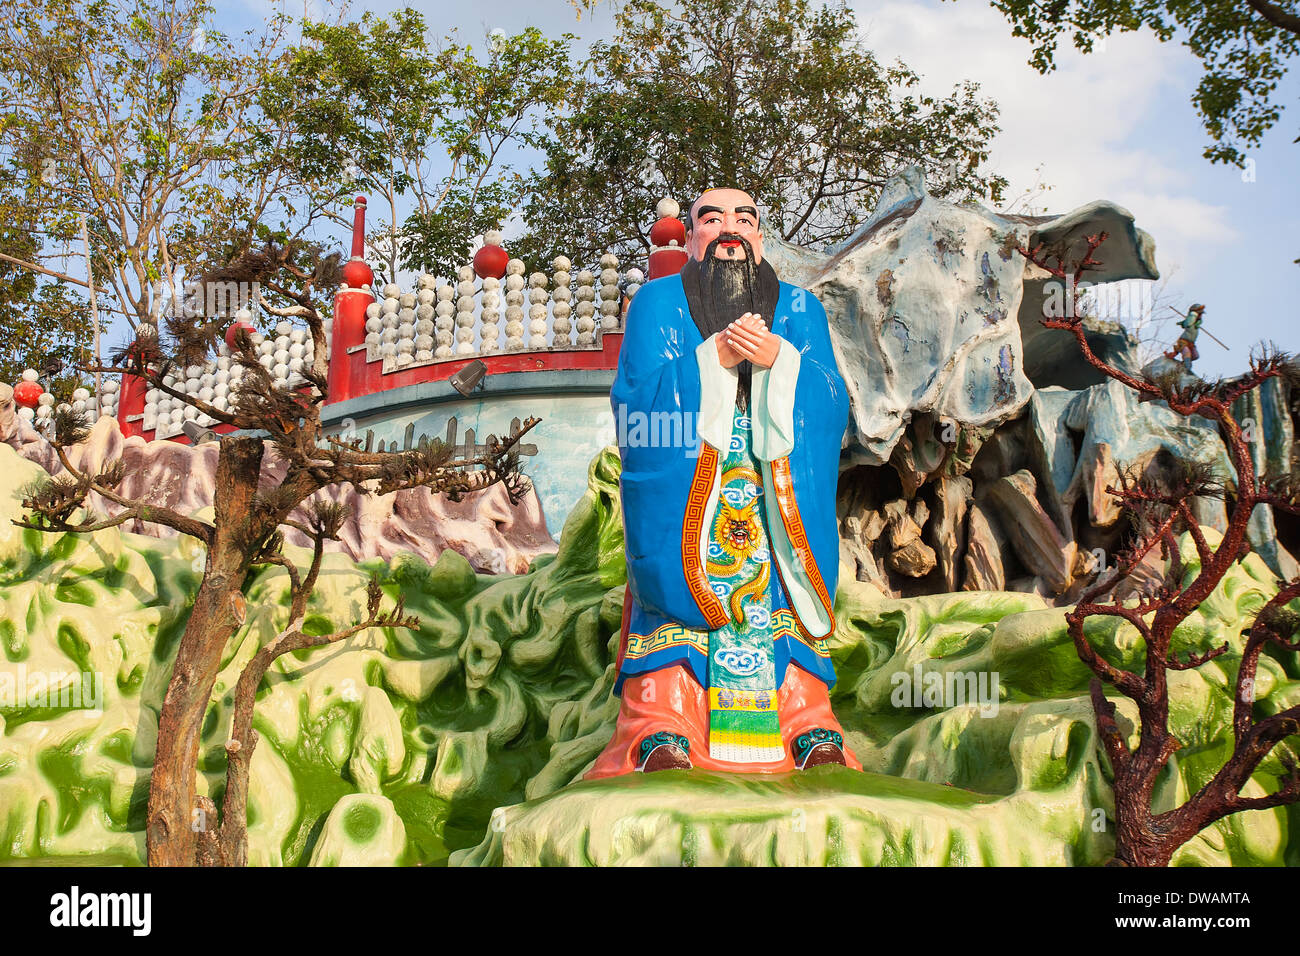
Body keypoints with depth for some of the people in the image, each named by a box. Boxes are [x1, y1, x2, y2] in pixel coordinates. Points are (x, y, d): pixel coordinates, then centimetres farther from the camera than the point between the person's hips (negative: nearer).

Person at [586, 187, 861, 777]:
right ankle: (664, 727, -25)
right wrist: (715, 357, -13)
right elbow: (636, 396, -3)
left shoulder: (800, 309, 19)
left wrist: (775, 358, -13)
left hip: (780, 498, 2)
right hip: (681, 493, -1)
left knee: (778, 591, -18)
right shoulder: (657, 303, 14)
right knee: (684, 582, -22)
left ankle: (810, 725, -19)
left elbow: (831, 401, 4)